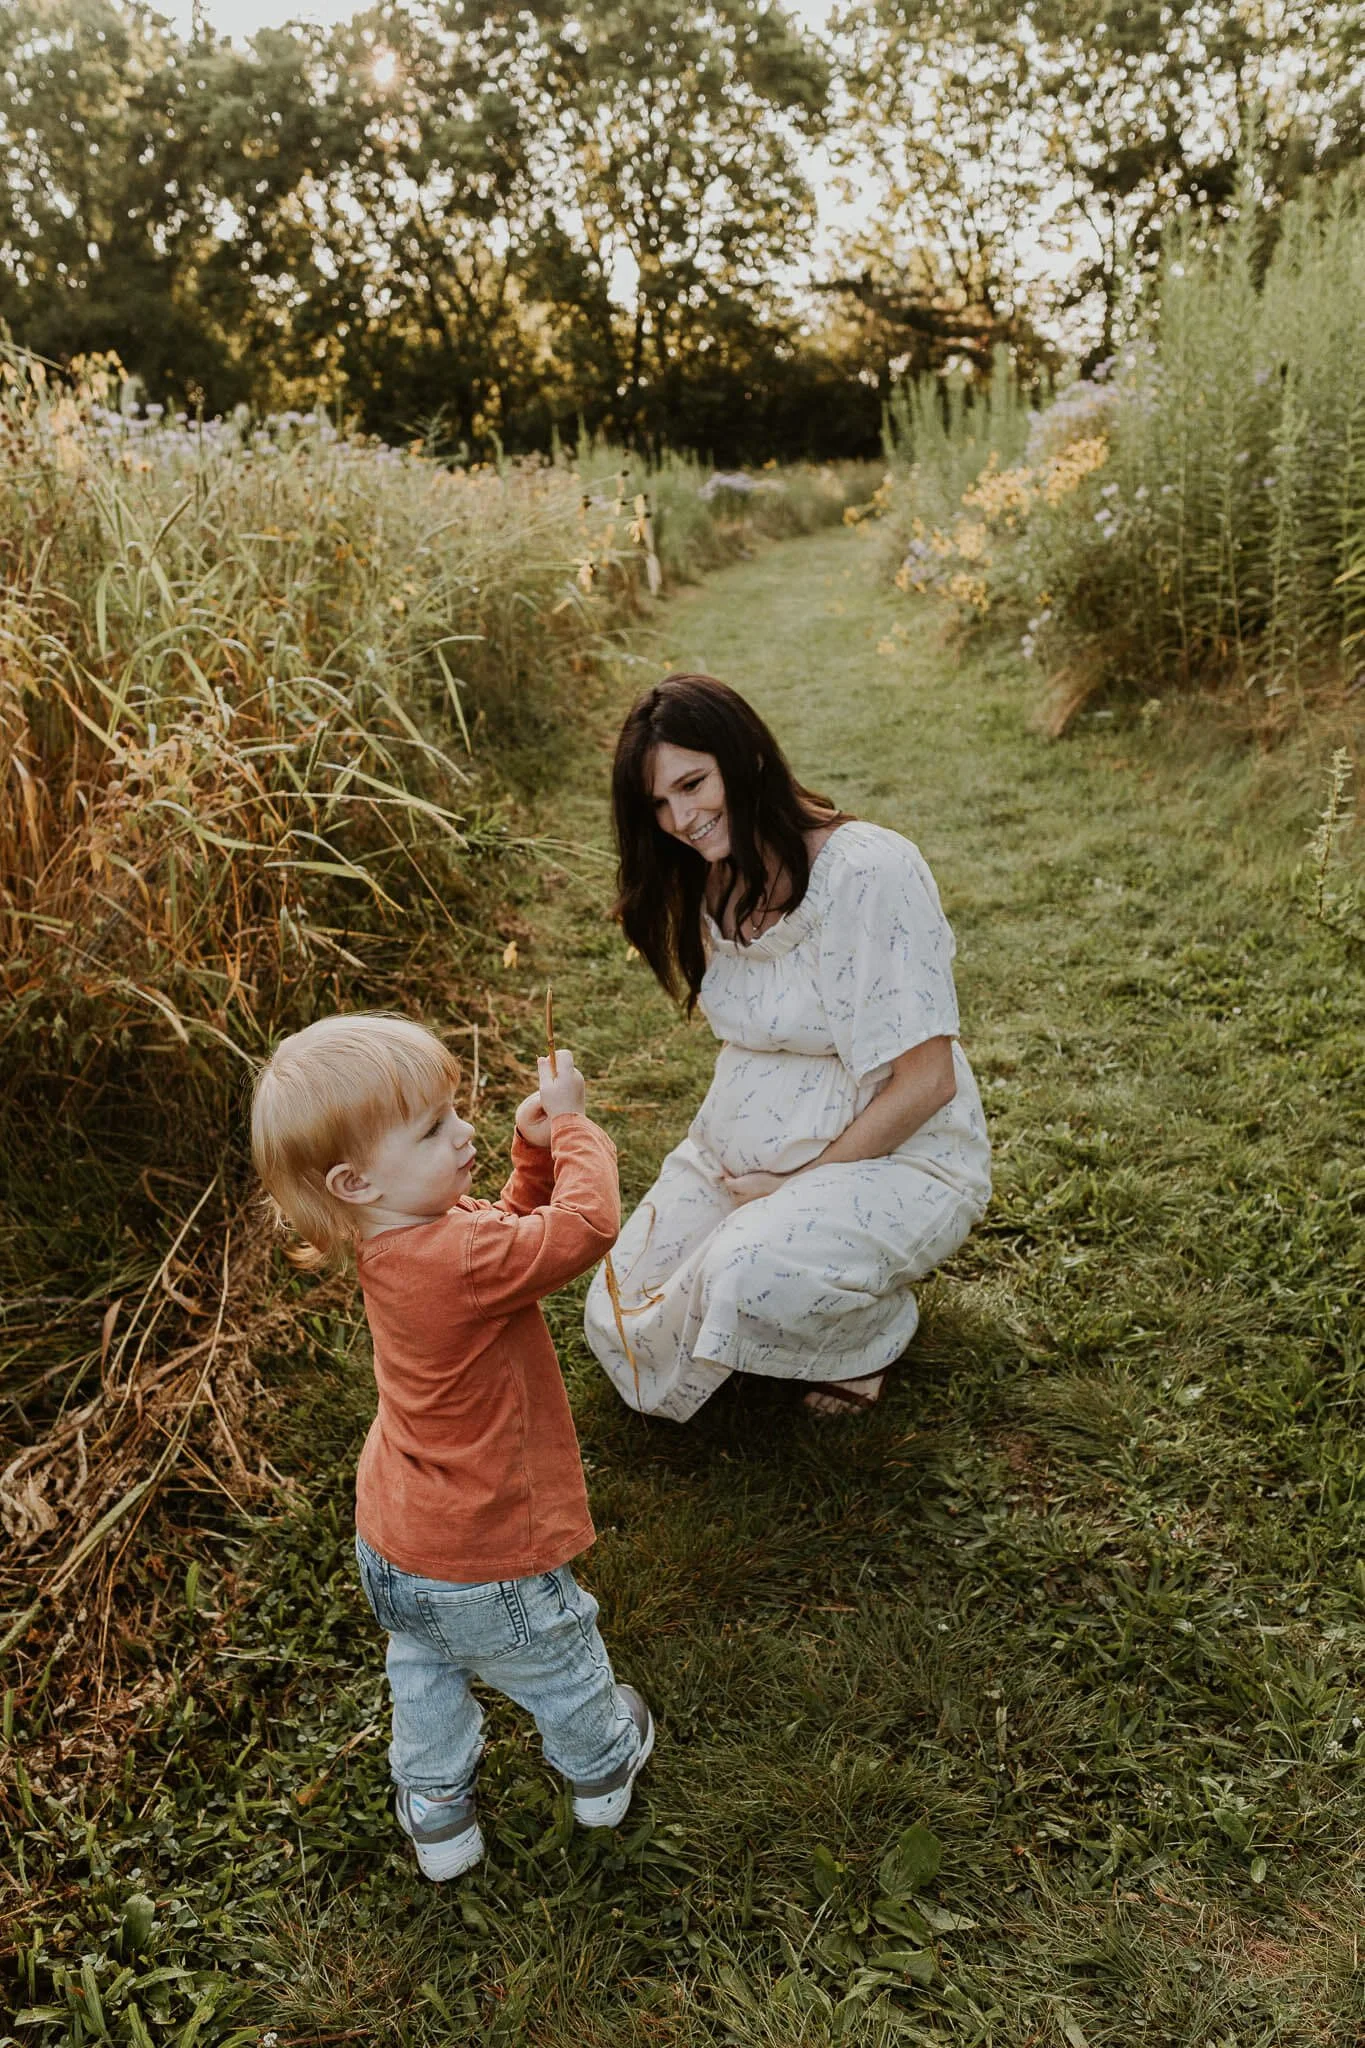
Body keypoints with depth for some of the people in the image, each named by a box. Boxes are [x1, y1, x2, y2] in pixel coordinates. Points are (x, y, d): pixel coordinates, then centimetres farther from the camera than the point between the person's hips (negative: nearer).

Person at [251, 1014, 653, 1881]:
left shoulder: (403, 1236, -9)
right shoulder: (453, 1259, -38)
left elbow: (514, 1231, 4)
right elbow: (587, 1224, -40)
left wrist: (535, 1152, -12)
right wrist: (569, 1125, -25)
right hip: (481, 1563, -7)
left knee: (425, 1672, 33)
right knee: (561, 1669, 25)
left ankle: (436, 1810, 54)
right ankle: (602, 1766, 52)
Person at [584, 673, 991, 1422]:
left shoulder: (869, 870, -21)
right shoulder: (716, 882, 3)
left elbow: (926, 1081, -21)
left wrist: (799, 1185, -16)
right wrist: (720, 1156, -2)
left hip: (893, 1155, -7)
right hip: (745, 1155, 7)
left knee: (752, 1279, -34)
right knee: (622, 1324, -5)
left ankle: (873, 1328, 0)